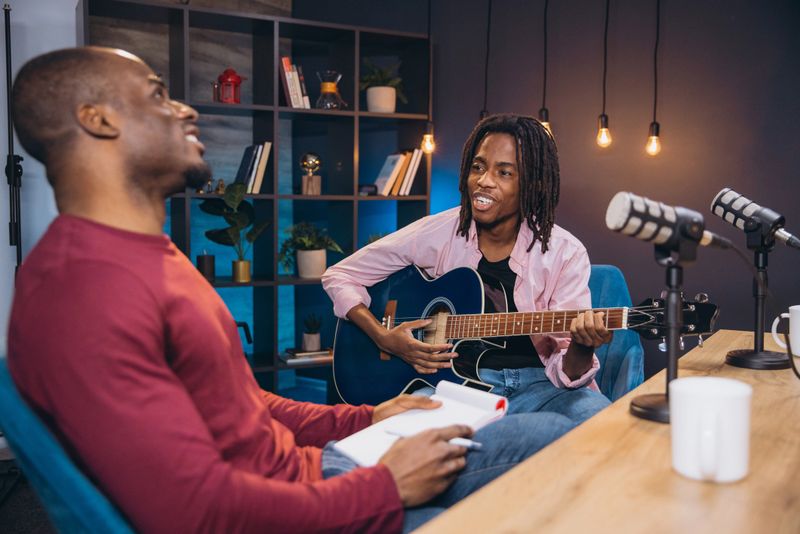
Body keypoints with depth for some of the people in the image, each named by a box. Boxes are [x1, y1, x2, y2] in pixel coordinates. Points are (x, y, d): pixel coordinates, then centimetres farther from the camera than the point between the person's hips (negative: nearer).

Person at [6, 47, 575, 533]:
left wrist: (361, 421, 9)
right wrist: (386, 487, -18)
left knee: (549, 433, 7)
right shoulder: (78, 292, -25)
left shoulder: (152, 253, 11)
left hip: (310, 467, 9)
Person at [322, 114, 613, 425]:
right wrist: (384, 338, -11)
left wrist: (582, 348, -31)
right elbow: (339, 276, 4)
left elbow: (566, 373, -7)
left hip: (537, 384, 1)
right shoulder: (437, 233, -3)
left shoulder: (565, 254, -5)